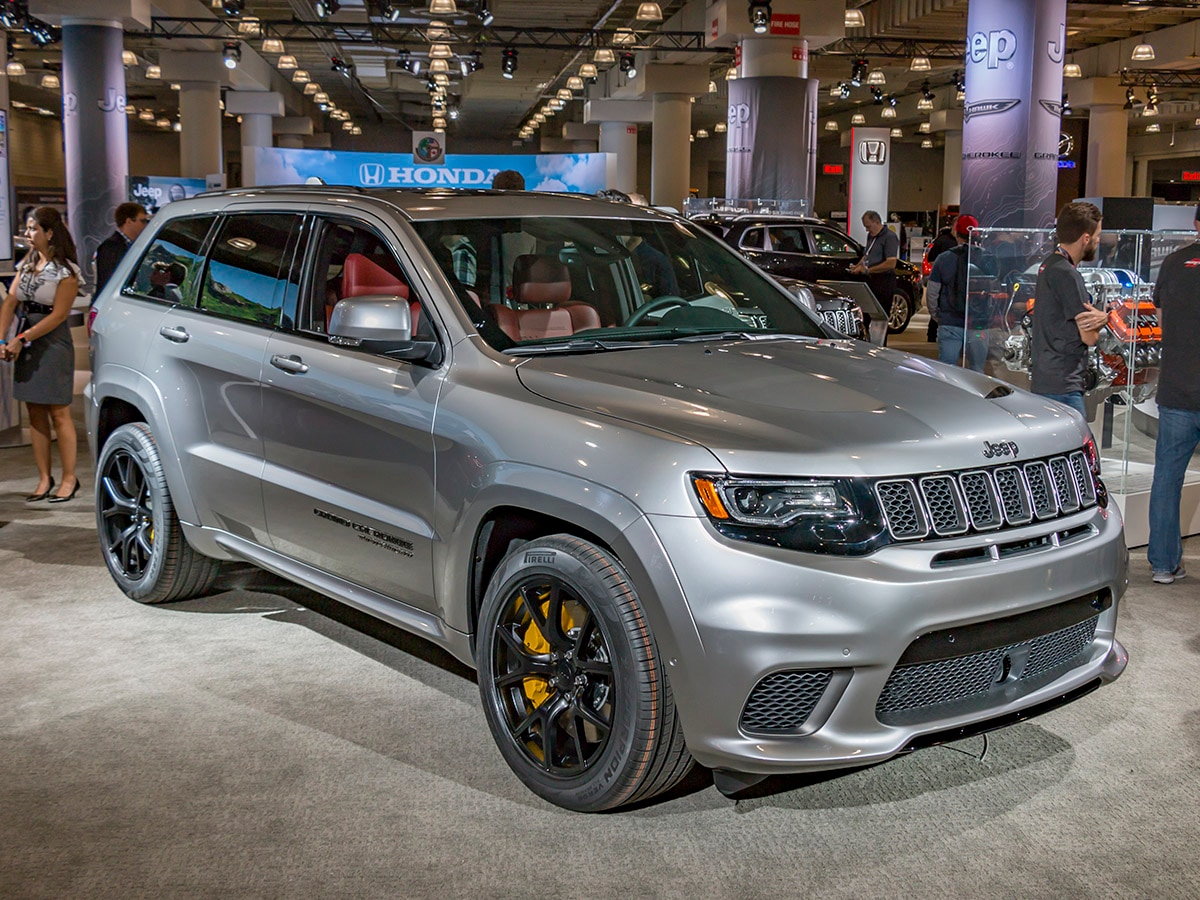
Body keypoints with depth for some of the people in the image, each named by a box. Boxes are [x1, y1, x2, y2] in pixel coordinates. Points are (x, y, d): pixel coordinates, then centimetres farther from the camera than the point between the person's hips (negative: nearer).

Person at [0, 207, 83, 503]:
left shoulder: (66, 271, -10)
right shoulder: (27, 264, 9)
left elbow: (58, 315, -14)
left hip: (52, 343, -6)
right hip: (25, 345, 6)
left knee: (59, 414, -2)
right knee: (35, 414, 8)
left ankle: (69, 478, 8)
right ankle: (44, 479, 14)